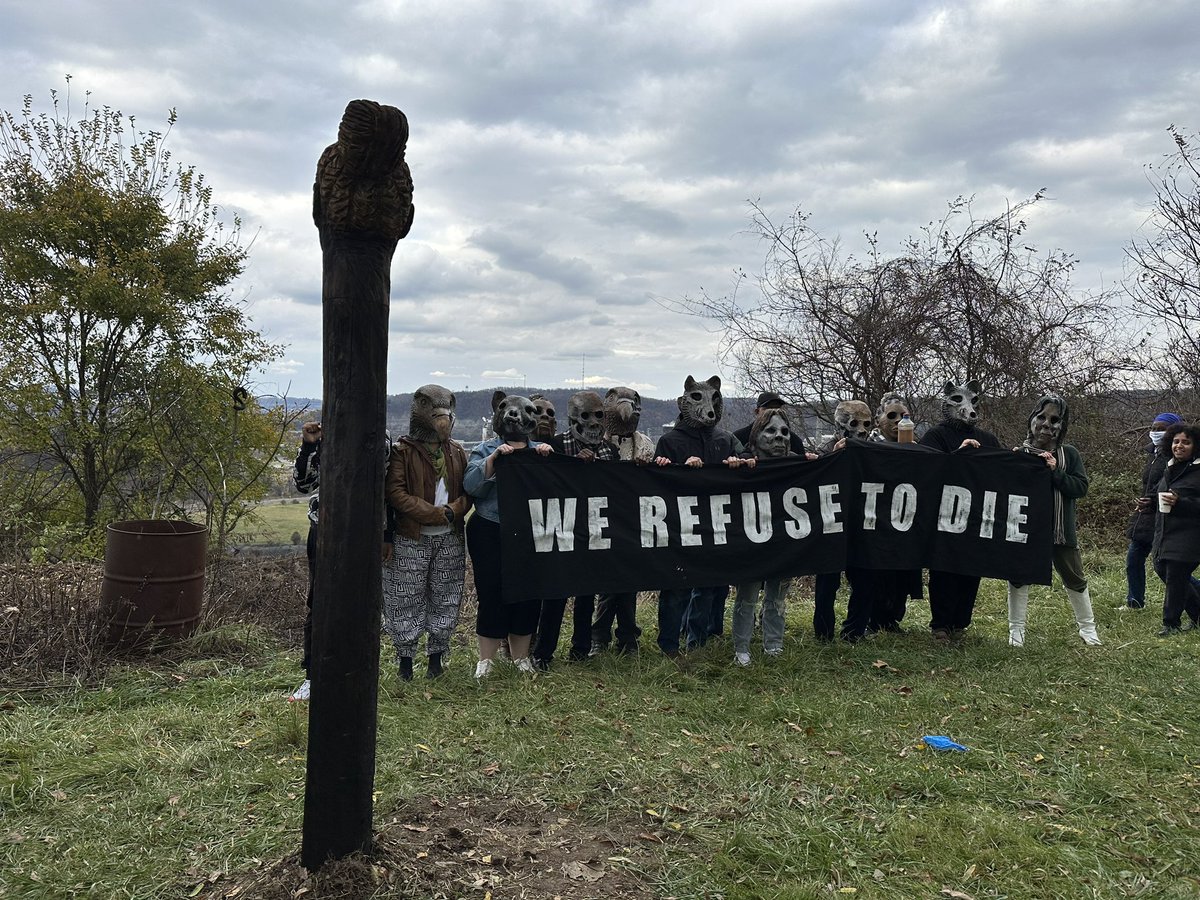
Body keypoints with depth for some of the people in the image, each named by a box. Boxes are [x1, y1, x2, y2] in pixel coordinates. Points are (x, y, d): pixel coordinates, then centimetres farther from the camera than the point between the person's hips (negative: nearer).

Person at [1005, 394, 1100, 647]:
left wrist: (1055, 471, -19)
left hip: (1061, 530, 1)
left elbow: (1081, 487, -9)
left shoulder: (1069, 455, 1)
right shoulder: (1019, 453, -3)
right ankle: (1016, 629, 16)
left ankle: (1087, 627, 31)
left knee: (1075, 579, 13)